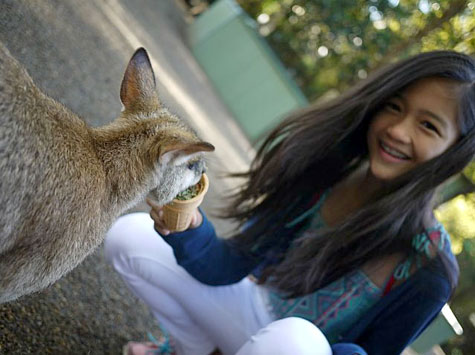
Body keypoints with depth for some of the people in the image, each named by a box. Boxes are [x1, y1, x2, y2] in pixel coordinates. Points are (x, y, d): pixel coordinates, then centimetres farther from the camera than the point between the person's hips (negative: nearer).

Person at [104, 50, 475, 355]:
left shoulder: (428, 269, -25)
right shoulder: (324, 170, -17)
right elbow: (226, 267, -15)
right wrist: (187, 230, -35)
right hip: (261, 312, 4)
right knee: (129, 237, -8)